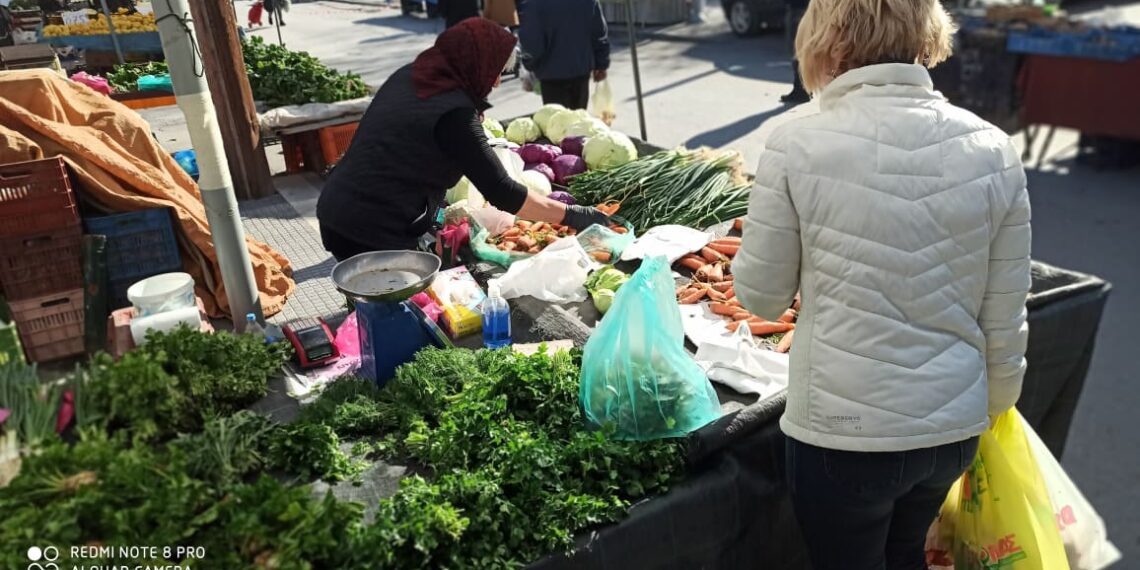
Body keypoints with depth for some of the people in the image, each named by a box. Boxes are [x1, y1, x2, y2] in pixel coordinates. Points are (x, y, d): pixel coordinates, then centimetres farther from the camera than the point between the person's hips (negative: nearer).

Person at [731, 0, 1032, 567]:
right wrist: (992, 408, 18)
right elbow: (1004, 322, 1)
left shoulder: (797, 147, -17)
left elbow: (760, 296, -7)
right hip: (955, 428, 4)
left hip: (843, 433, -3)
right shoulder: (993, 151, -6)